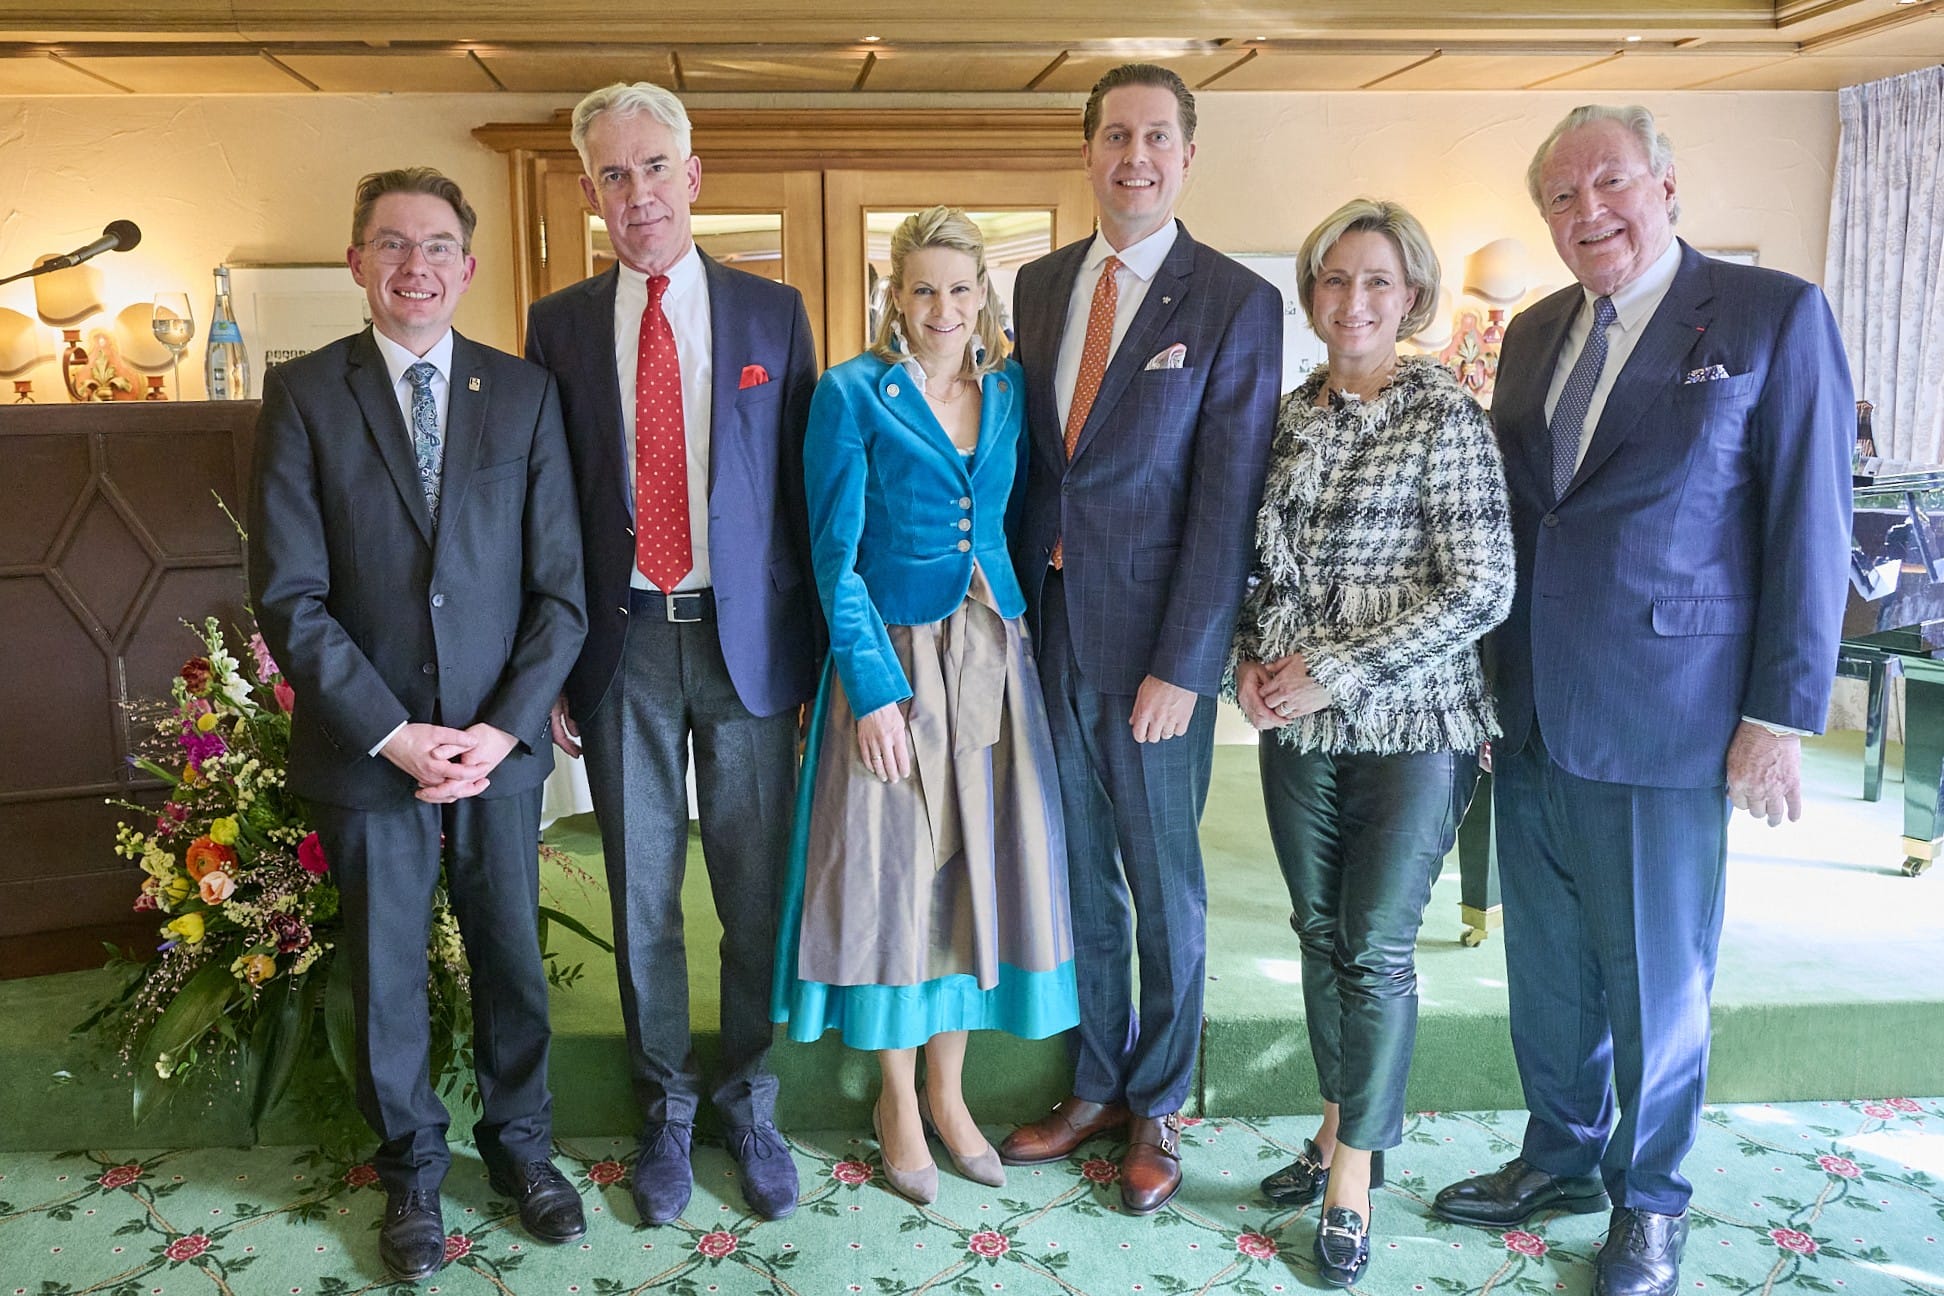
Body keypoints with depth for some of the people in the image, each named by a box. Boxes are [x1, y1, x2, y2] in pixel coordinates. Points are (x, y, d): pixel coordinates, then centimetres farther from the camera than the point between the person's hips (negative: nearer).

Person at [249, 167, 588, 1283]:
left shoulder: (526, 392, 2)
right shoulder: (304, 393, -2)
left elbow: (560, 585, -1)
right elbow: (290, 594, -6)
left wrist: (503, 728, -10)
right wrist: (392, 734, -12)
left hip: (500, 743, 1)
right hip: (367, 748, -1)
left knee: (512, 954, 13)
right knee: (386, 974, 12)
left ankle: (520, 1142, 35)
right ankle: (412, 1170, 33)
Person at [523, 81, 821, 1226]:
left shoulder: (773, 312, 3)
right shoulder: (561, 324, 4)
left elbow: (805, 487, 3)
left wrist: (819, 651, 0)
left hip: (746, 637, 0)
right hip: (623, 646, 1)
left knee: (757, 886, 8)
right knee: (642, 892, 10)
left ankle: (750, 1101, 28)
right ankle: (667, 1108, 28)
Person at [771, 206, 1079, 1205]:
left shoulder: (1010, 392, 9)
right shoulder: (853, 393, -4)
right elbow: (836, 553, -7)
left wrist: (1024, 633, 3)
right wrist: (872, 683, -14)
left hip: (993, 660, 4)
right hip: (891, 660, -4)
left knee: (979, 863, 8)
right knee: (891, 868, 3)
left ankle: (947, 1091, 25)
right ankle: (898, 1102, 21)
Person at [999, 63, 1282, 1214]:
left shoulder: (1236, 302, -7)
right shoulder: (1041, 287, 8)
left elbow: (1228, 500, -11)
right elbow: (1026, 455, 10)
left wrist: (1181, 665, -15)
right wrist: (1015, 596, 3)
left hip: (1156, 639, -4)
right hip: (1051, 622, 5)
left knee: (1164, 880, 10)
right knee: (1082, 871, 15)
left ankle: (1158, 1109, 29)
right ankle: (1096, 1086, 34)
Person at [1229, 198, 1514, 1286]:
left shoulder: (1447, 415, -9)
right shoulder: (1290, 416, 8)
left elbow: (1482, 590, -14)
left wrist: (1336, 673, -16)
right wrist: (1255, 657, -1)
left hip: (1412, 726, -5)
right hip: (1299, 725, 5)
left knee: (1377, 948, 1)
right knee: (1322, 935, 13)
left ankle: (1354, 1177, 17)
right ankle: (1345, 1124, 32)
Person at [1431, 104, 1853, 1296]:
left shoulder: (1773, 315, -5)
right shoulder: (1534, 335, 11)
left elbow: (1810, 526, -8)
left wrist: (1781, 715, -12)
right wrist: (1483, 682, 12)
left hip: (1667, 718, -5)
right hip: (1531, 712, 5)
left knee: (1657, 976, 9)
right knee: (1546, 963, 16)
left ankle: (1650, 1199, 29)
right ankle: (1561, 1158, 36)